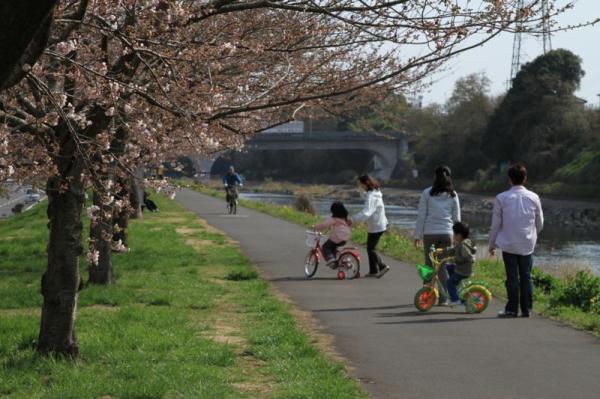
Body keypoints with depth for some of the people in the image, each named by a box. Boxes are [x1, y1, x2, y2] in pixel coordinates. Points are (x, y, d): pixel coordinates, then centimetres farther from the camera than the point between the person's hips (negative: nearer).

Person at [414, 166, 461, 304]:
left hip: (430, 233, -1)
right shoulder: (453, 195, 4)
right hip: (447, 233, 2)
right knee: (443, 265, 6)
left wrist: (417, 235, 4)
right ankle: (443, 297, 0)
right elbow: (456, 218, 7)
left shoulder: (427, 193, -3)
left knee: (430, 265, 8)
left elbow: (421, 216, -2)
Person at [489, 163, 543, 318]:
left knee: (512, 277, 1)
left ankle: (512, 309, 0)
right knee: (526, 276, 9)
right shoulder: (534, 197, 0)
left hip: (508, 244, -2)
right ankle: (526, 309, 10)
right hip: (528, 245, 2)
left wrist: (492, 244, 9)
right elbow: (540, 223, 9)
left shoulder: (502, 198, -6)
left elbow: (496, 224, -2)